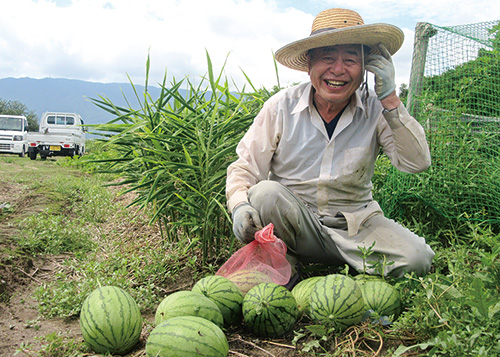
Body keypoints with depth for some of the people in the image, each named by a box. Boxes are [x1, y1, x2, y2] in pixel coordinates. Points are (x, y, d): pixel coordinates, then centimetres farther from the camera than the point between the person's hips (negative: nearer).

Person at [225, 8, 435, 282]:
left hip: (355, 225, 1)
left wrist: (390, 98, -22)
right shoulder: (281, 107, -7)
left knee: (417, 258, -22)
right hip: (290, 223, 0)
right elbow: (245, 167, -3)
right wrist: (240, 205, -24)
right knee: (265, 194, -31)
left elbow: (417, 163, -15)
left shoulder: (376, 110, -5)